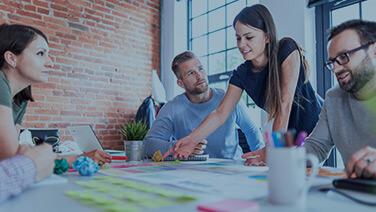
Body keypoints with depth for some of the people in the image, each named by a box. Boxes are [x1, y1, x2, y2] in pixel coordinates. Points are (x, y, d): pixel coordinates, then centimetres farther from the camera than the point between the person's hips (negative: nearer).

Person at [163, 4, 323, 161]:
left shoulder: (287, 50, -21)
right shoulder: (242, 74, -8)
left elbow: (285, 104, -28)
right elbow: (220, 113, -13)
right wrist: (192, 139, -28)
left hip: (317, 128, -3)